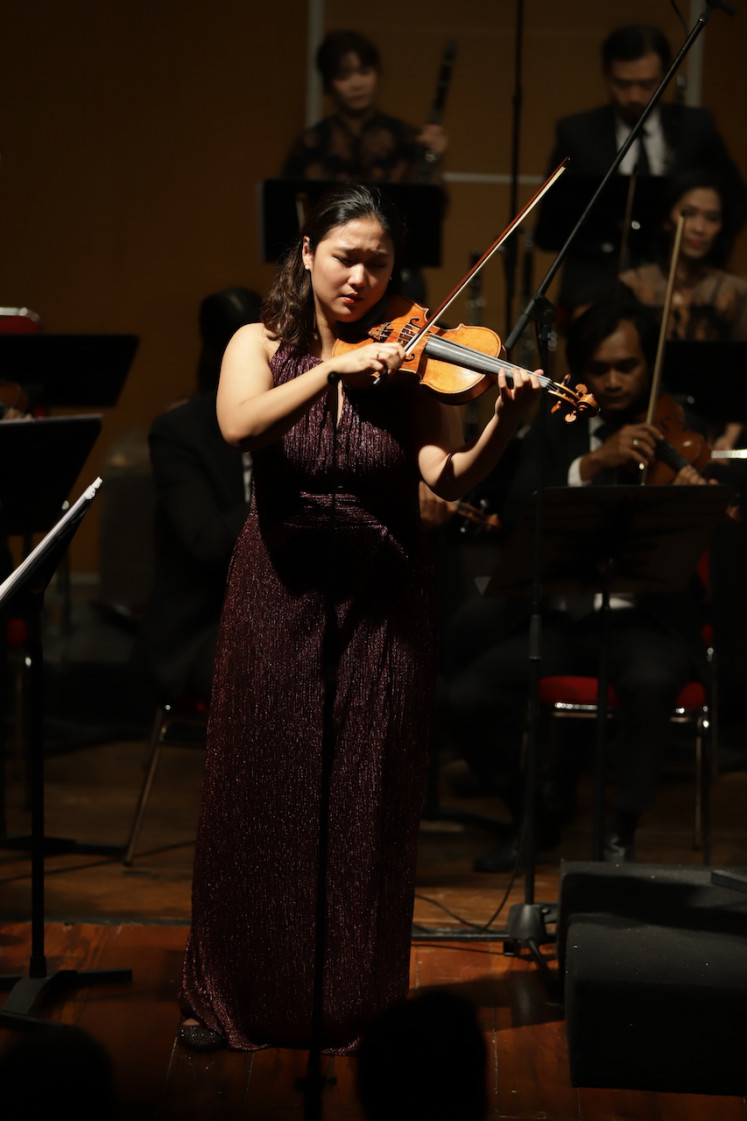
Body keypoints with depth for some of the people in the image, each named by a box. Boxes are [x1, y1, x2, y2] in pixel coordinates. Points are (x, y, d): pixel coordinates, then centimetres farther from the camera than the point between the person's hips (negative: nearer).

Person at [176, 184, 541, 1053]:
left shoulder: (405, 362, 1)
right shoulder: (261, 344, 2)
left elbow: (447, 478, -12)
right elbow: (238, 426, -20)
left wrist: (502, 426, -30)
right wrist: (332, 368, -30)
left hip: (382, 602, 0)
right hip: (280, 594, 0)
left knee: (366, 807, 4)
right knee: (263, 800, 5)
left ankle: (354, 1003, 16)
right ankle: (238, 996, 18)